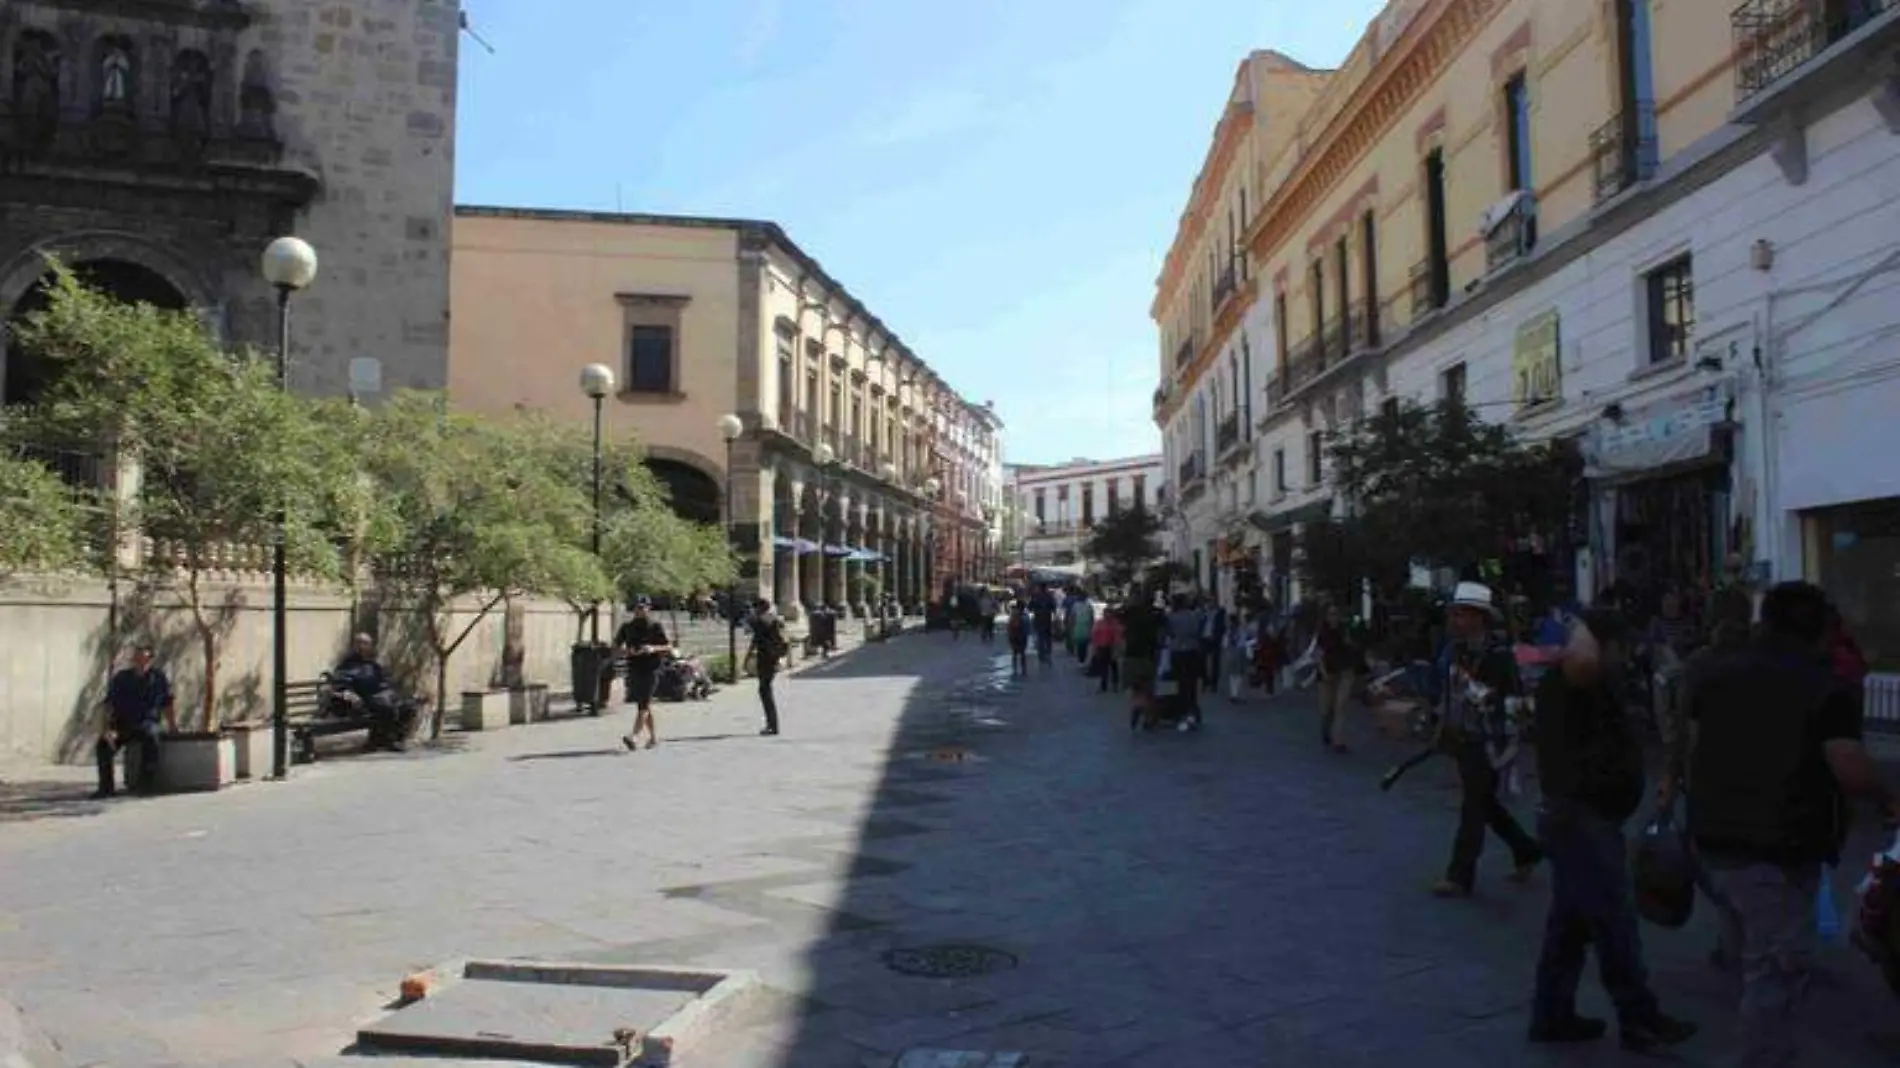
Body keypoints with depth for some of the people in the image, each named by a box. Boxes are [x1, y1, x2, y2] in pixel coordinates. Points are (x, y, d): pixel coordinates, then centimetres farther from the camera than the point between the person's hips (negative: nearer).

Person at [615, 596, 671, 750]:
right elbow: (616, 647, 13)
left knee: (643, 703, -14)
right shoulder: (627, 626, 9)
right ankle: (653, 736, 24)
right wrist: (626, 651, -8)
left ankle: (634, 735, -22)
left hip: (650, 668, -5)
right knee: (644, 704, 12)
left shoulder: (655, 626, -2)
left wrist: (654, 648, -19)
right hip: (633, 667, 5)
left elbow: (669, 647, -1)